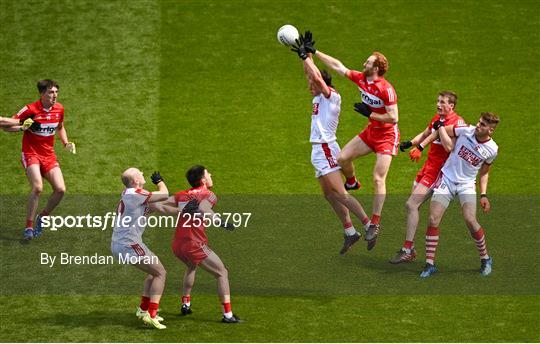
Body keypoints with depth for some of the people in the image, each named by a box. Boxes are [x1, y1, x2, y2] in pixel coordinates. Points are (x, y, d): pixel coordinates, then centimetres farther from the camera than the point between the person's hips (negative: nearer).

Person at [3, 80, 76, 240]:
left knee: (60, 189, -9)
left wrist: (66, 143, 8)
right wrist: (22, 127, -28)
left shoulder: (59, 109, 3)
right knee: (37, 187, -26)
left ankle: (42, 217, 16)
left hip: (49, 155, 5)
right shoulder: (31, 109, -14)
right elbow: (7, 126, -11)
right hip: (31, 153, -5)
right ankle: (29, 226, -15)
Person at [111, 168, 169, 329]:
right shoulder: (136, 195, -16)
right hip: (129, 245, -10)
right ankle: (151, 315, -10)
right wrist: (159, 181, 10)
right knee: (160, 273, -4)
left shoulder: (127, 194, 14)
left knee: (154, 272, 21)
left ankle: (143, 310, 23)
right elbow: (164, 195, -9)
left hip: (118, 244, 10)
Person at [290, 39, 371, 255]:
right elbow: (310, 75, 22)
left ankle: (368, 225, -17)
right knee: (329, 194, 8)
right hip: (318, 151, 10)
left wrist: (305, 57, -17)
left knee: (339, 193, -15)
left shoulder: (331, 96, -9)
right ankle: (349, 232, 10)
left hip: (326, 150, -10)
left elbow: (317, 77, -23)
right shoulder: (318, 98, 14)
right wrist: (305, 55, 14)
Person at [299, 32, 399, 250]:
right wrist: (313, 52, 4)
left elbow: (393, 118, -26)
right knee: (342, 158, 2)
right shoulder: (360, 78, -3)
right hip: (371, 131, 8)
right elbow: (338, 66, 4)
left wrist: (369, 113, -24)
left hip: (387, 135, -8)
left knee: (378, 178, -14)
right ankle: (352, 183, 33)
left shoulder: (386, 89, -26)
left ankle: (375, 224, -12)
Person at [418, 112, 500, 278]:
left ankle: (485, 259, 5)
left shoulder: (492, 149, -5)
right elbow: (442, 129, 7)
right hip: (447, 178, 0)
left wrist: (483, 195, 4)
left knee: (470, 220, -19)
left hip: (466, 184, 0)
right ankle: (429, 264, -1)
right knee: (433, 219, -10)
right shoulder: (466, 131, -10)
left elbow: (484, 172, 10)